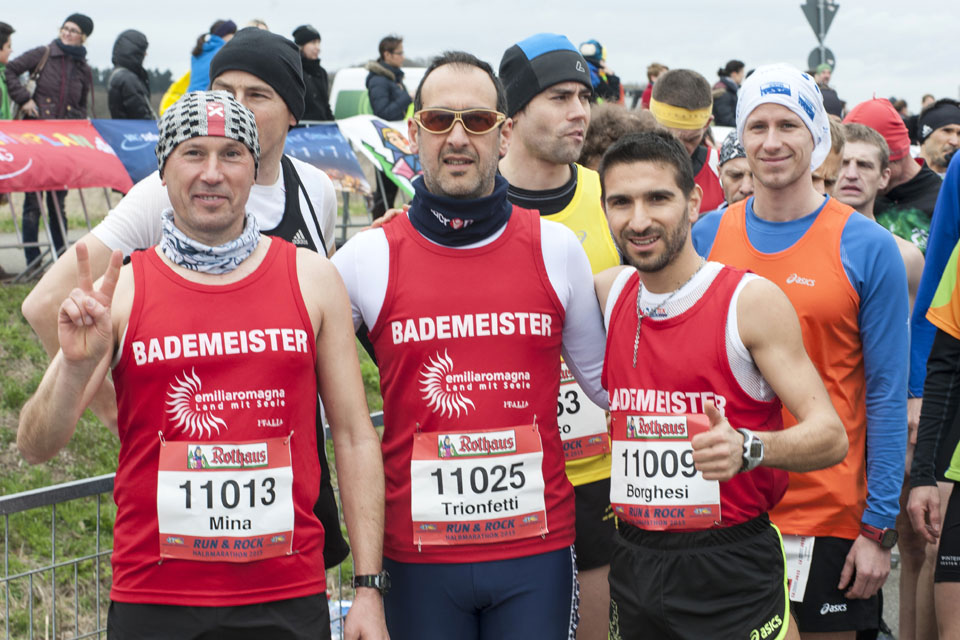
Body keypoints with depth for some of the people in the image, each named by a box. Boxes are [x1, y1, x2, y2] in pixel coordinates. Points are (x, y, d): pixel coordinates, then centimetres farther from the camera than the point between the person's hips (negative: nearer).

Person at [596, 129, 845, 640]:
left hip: (732, 573, -4)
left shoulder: (752, 300, -10)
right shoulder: (608, 293, 4)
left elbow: (830, 435, -13)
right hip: (632, 563, 4)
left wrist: (747, 448, -31)